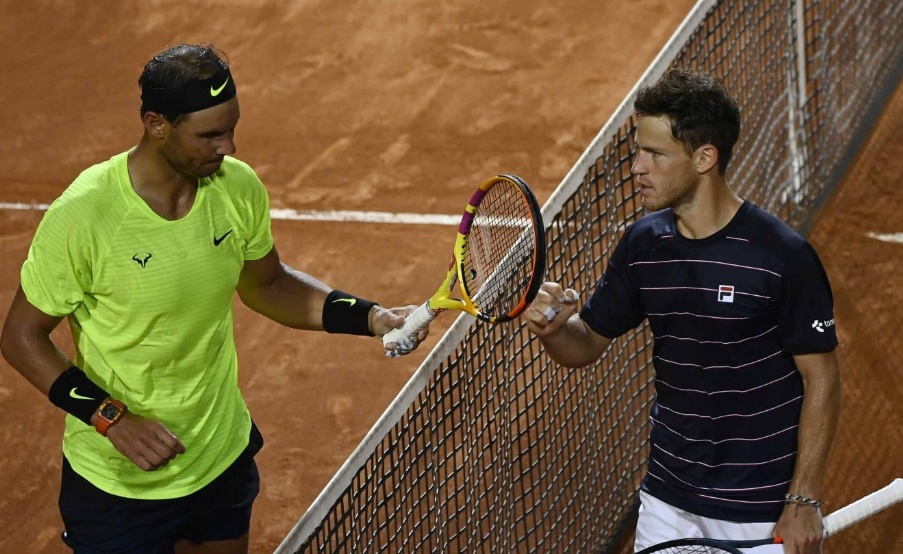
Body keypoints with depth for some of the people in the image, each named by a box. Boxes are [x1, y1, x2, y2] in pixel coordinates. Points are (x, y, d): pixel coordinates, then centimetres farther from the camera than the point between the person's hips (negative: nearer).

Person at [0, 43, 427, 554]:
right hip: (119, 486, -5)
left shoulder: (239, 187, -8)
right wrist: (112, 418, -24)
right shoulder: (82, 216, -24)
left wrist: (370, 317, -4)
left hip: (224, 460, 5)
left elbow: (266, 286, 10)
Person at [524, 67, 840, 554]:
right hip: (667, 500, 5)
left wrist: (804, 504, -13)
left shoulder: (781, 255, -16)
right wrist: (554, 328, -15)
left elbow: (820, 378, -11)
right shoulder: (643, 244, 1)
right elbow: (587, 344, 9)